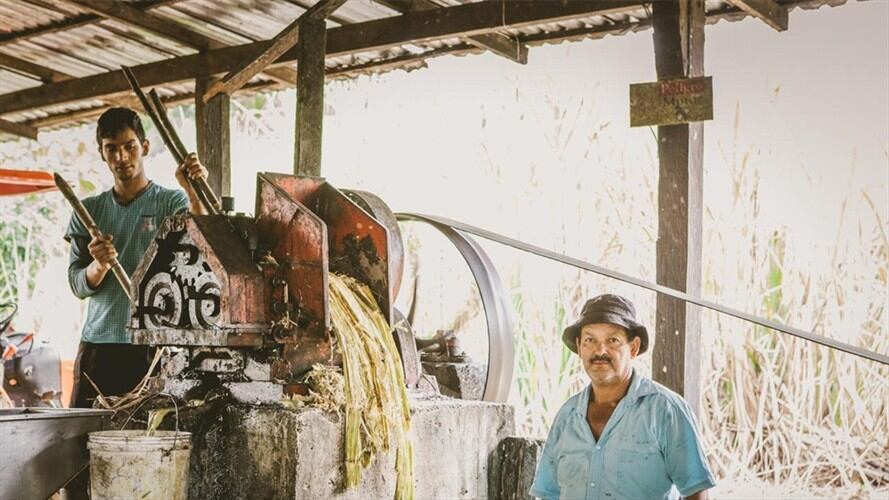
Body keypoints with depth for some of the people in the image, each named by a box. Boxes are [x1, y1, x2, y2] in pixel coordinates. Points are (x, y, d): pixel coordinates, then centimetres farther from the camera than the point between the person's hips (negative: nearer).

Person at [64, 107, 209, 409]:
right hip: (98, 342, 3)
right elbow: (77, 286, 9)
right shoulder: (89, 211, 14)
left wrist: (193, 192, -28)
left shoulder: (171, 203, 5)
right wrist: (99, 265, -14)